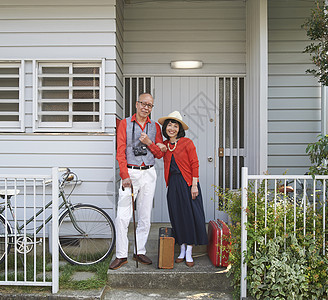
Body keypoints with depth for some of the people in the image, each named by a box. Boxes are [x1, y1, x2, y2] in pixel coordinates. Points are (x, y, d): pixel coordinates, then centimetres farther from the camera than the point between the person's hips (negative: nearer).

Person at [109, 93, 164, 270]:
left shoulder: (155, 127, 11)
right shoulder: (125, 124, 3)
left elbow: (160, 154, 10)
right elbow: (120, 152, -4)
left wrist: (149, 142, -9)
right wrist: (124, 176, -13)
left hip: (149, 174, 3)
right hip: (130, 172, -3)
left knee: (145, 217, 7)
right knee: (122, 217, -7)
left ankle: (140, 252, 20)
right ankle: (121, 255, 4)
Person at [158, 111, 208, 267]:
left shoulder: (187, 142, -6)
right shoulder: (164, 145, 8)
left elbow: (194, 164, -7)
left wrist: (194, 185, -13)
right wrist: (168, 183, 11)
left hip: (187, 183, -4)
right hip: (173, 184, 5)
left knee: (190, 216, -2)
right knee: (177, 217, 7)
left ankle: (189, 253, 7)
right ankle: (182, 251, 19)